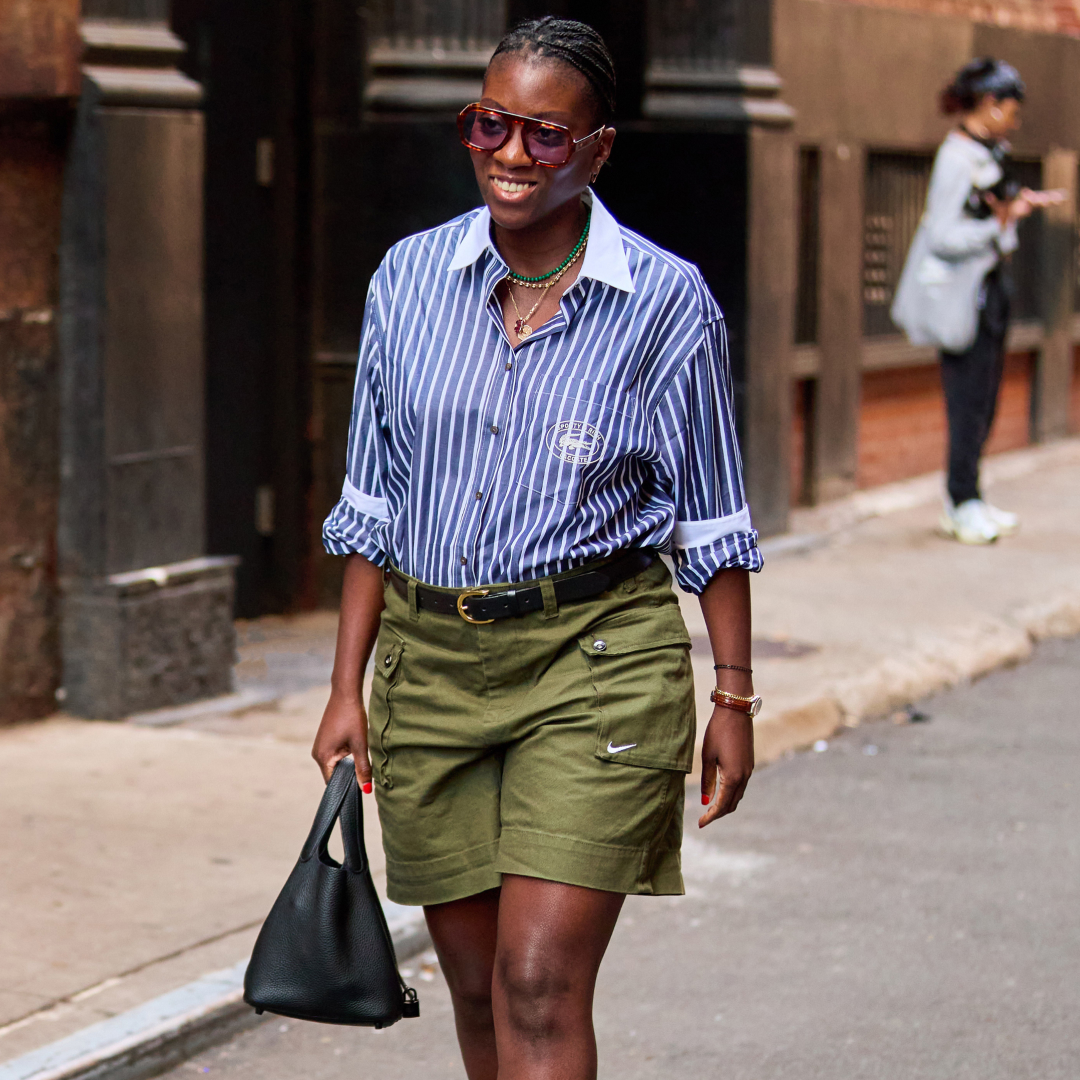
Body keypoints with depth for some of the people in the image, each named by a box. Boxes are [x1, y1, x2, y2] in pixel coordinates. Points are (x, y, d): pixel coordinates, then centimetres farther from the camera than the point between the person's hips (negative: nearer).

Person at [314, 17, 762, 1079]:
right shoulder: (409, 279, 3)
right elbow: (373, 503, 9)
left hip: (595, 658, -4)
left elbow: (711, 520, 1)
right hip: (430, 661, 4)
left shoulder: (666, 303, -6)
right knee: (477, 987, 12)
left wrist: (734, 697, 1)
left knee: (540, 985, -12)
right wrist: (346, 686, 7)